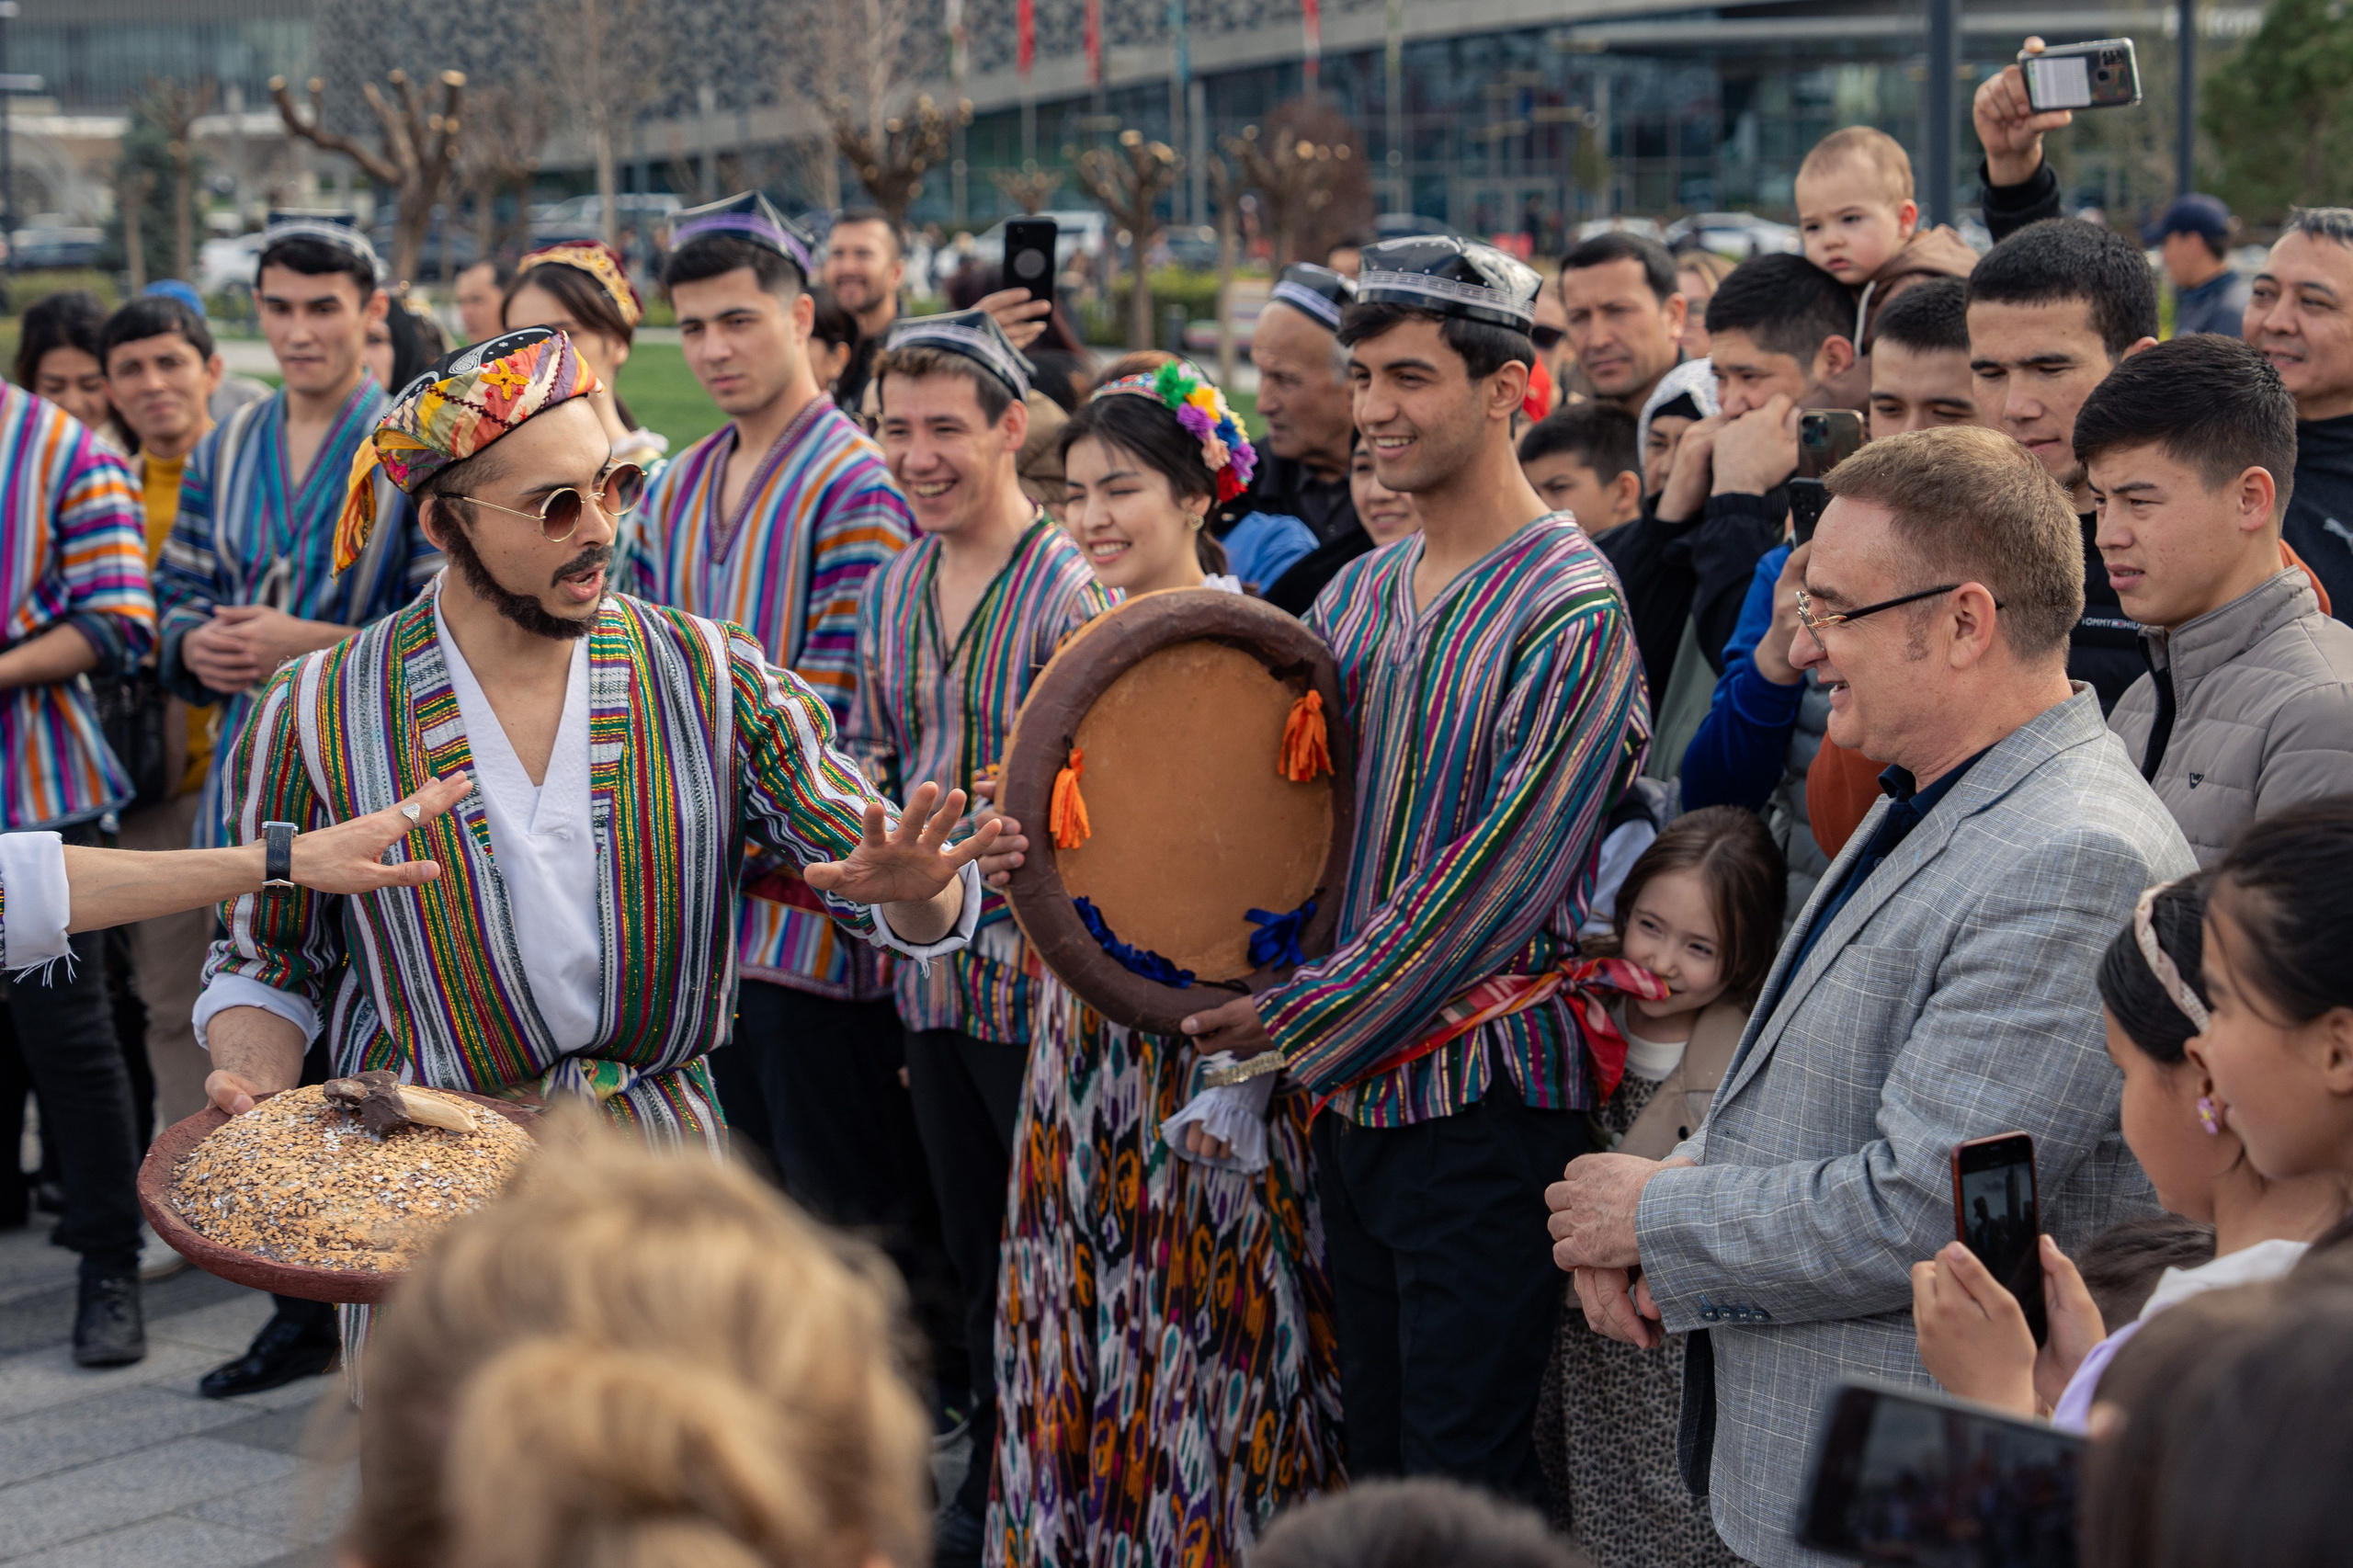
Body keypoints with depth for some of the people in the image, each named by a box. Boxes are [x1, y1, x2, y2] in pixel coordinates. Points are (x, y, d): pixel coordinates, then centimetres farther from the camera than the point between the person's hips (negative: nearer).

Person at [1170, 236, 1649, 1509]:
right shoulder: (1360, 595, 11)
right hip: (1352, 1091, 7)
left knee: (1466, 1487, -2)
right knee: (1373, 1462, 16)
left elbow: (1495, 878, -18)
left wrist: (1299, 1020, -14)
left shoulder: (1571, 613, -13)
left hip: (1484, 1103, -7)